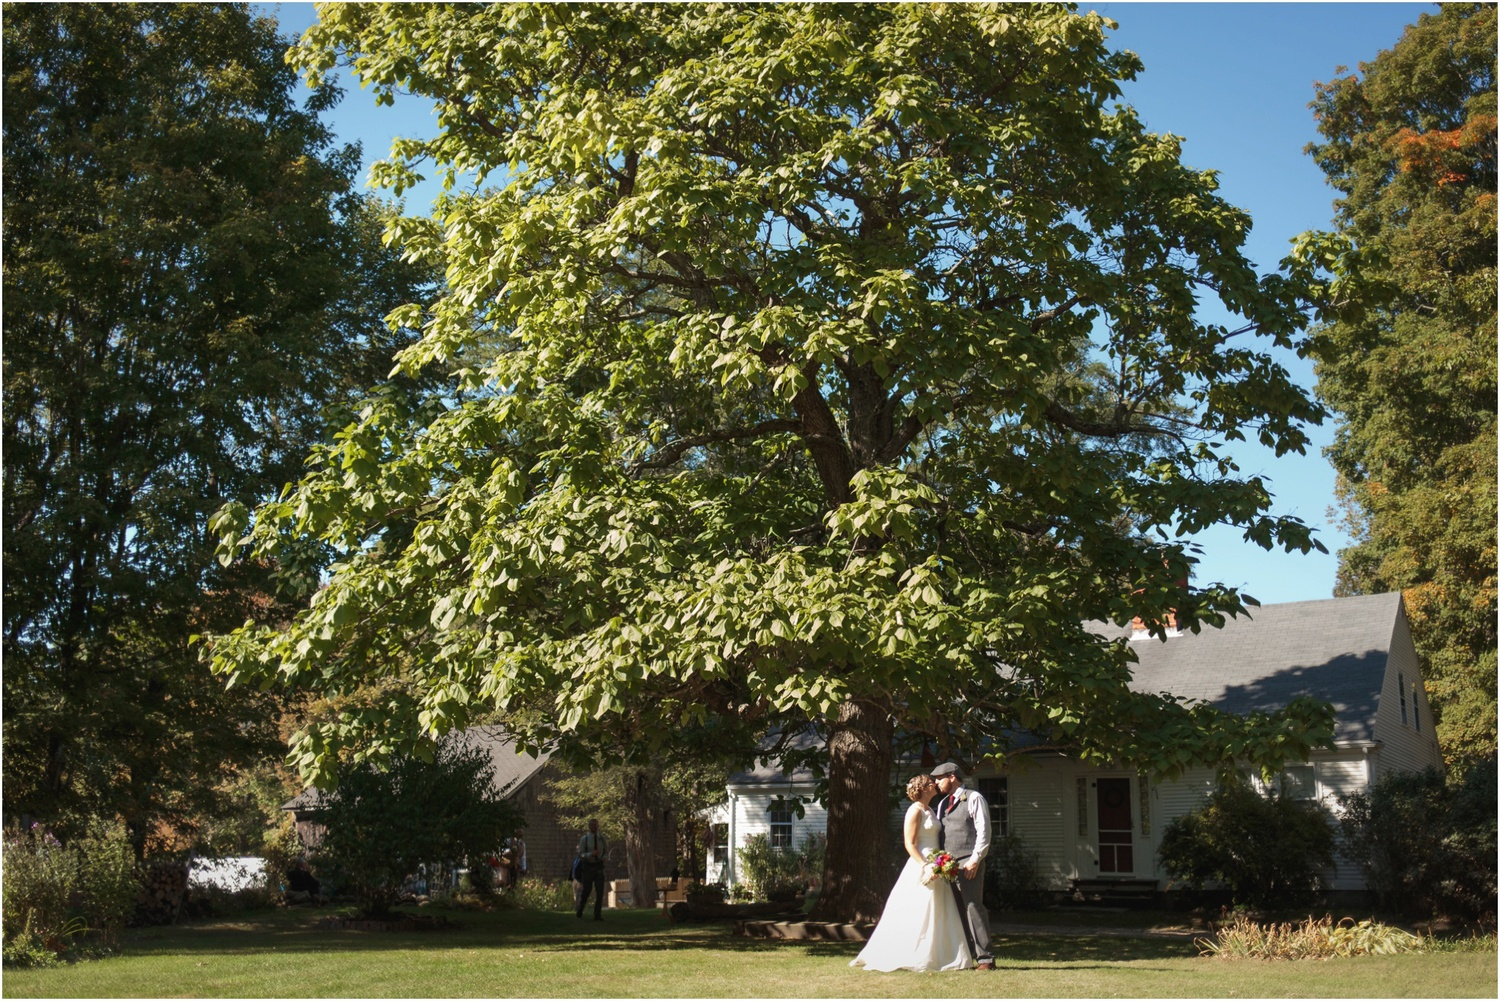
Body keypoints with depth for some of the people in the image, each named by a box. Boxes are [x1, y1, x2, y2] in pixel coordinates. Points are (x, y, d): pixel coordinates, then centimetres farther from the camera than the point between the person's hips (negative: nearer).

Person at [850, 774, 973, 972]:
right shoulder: (915, 811, -10)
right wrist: (926, 866, -23)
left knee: (938, 915, 8)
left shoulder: (929, 811, 17)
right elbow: (909, 844, -15)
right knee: (918, 914, -6)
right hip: (920, 866, -9)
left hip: (934, 866, 9)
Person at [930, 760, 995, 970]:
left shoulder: (974, 799, -1)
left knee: (973, 907, -11)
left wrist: (975, 860, -15)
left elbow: (984, 831, -7)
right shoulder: (942, 804, 21)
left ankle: (985, 958, -8)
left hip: (969, 863, -7)